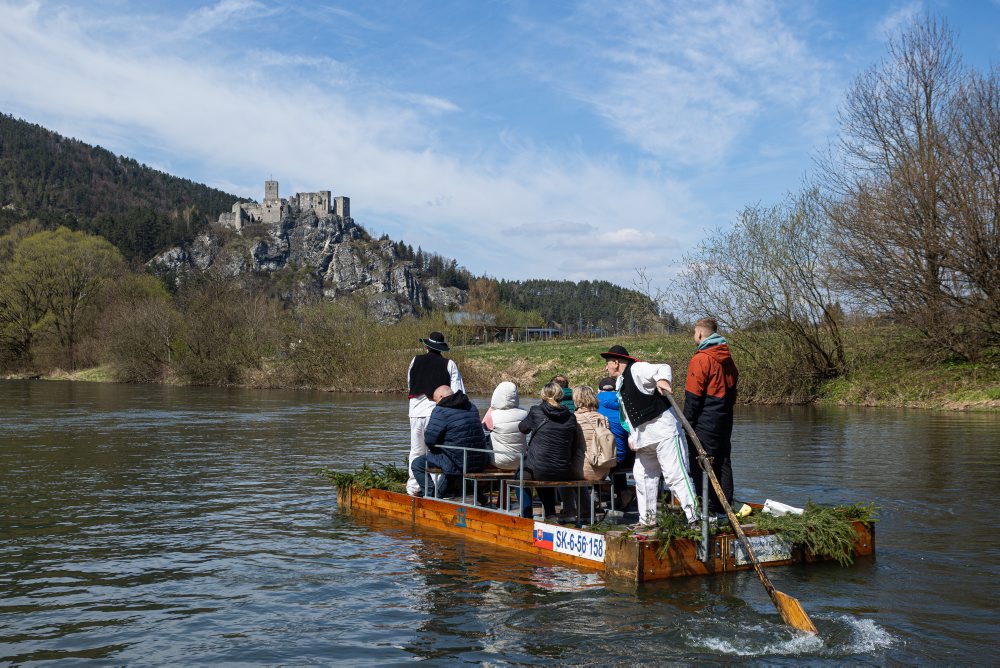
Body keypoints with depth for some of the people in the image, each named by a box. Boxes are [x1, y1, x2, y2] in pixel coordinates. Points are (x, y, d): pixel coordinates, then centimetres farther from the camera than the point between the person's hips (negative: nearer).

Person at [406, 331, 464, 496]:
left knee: (416, 450, 13)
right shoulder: (449, 364, -2)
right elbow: (458, 392, -6)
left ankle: (413, 487, 15)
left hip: (416, 412, 3)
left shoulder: (416, 361, 6)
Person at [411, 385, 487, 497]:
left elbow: (429, 440, -13)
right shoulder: (472, 407, 12)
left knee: (417, 464, 8)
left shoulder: (440, 411, -11)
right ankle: (439, 494, 46)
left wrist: (432, 447, 12)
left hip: (458, 464, -8)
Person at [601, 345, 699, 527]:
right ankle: (648, 519, 27)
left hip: (664, 431, -11)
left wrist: (662, 379, -45)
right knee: (642, 474, 16)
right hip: (644, 438, 11)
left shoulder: (637, 369, -10)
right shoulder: (620, 384, 20)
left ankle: (695, 517, -13)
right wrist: (632, 436, 14)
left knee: (675, 475, -14)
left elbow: (664, 368, -24)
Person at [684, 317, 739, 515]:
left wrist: (687, 422, -9)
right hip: (725, 420, 8)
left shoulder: (701, 359, -14)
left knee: (701, 464, -3)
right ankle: (725, 506, 19)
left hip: (705, 422, -8)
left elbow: (693, 395, -15)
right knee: (723, 462, 14)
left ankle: (708, 508, -4)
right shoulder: (727, 358, 11)